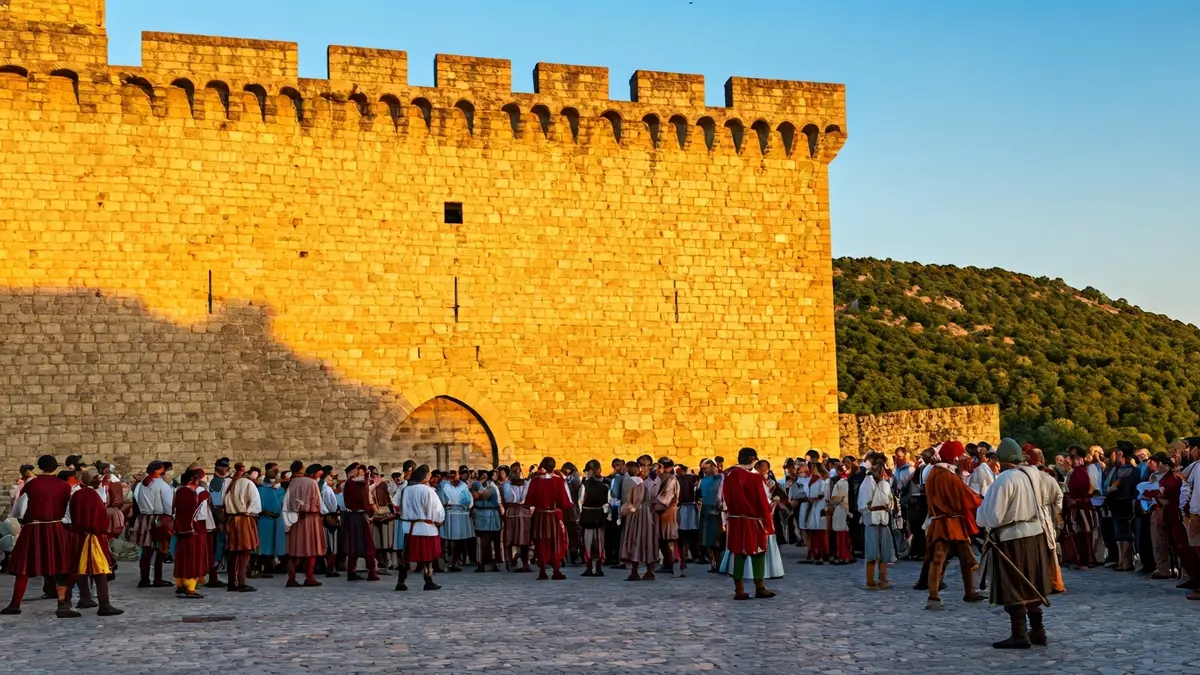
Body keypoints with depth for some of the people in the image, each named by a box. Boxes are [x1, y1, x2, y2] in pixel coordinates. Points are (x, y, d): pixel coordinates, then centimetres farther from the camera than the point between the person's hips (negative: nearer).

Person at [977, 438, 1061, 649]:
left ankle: (1019, 635, 1)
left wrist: (981, 512, 1)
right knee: (1031, 585, 18)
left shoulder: (1004, 480, -19)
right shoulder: (1034, 474, 4)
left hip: (1013, 539, -8)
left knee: (1014, 588, 0)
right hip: (1037, 535, 8)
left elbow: (992, 516, -19)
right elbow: (1056, 492, 20)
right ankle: (1037, 631, 24)